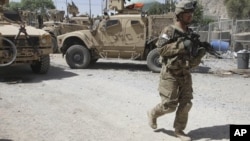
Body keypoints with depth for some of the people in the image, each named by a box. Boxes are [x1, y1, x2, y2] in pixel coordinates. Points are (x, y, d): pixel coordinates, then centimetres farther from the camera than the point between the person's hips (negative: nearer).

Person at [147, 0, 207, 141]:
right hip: (170, 74, -6)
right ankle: (153, 114, 25)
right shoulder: (169, 31, -10)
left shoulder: (191, 34, 9)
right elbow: (161, 49, -22)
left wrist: (200, 53, -12)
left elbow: (193, 61, 11)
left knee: (186, 103, 3)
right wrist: (181, 45, -28)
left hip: (185, 74, 6)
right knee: (169, 105, -3)